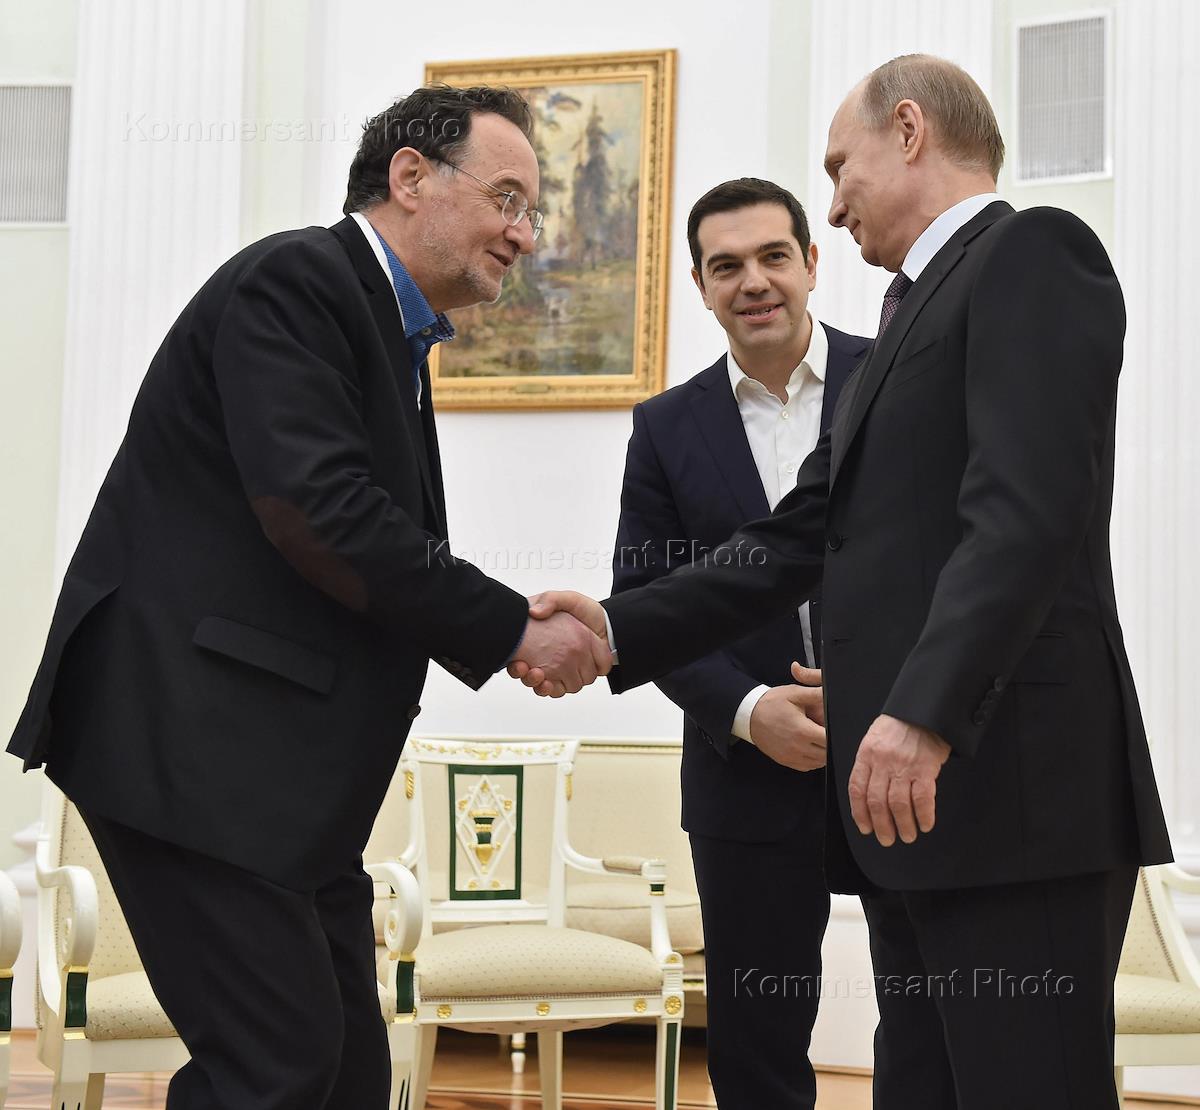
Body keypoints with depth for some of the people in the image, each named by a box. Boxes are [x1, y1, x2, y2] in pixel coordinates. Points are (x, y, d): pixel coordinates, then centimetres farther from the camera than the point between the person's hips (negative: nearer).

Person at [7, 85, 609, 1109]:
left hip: (285, 769, 10)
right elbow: (315, 509, -23)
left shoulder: (389, 331, 18)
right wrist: (511, 629, -16)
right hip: (193, 743, -10)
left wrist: (507, 636, -1)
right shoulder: (294, 281, -11)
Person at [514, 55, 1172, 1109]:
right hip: (908, 798, 9)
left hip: (1010, 784, -9)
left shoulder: (1032, 251, -3)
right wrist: (618, 629, 12)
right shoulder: (916, 313, 25)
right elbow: (798, 539, 20)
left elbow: (1028, 510, -17)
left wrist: (926, 712, -25)